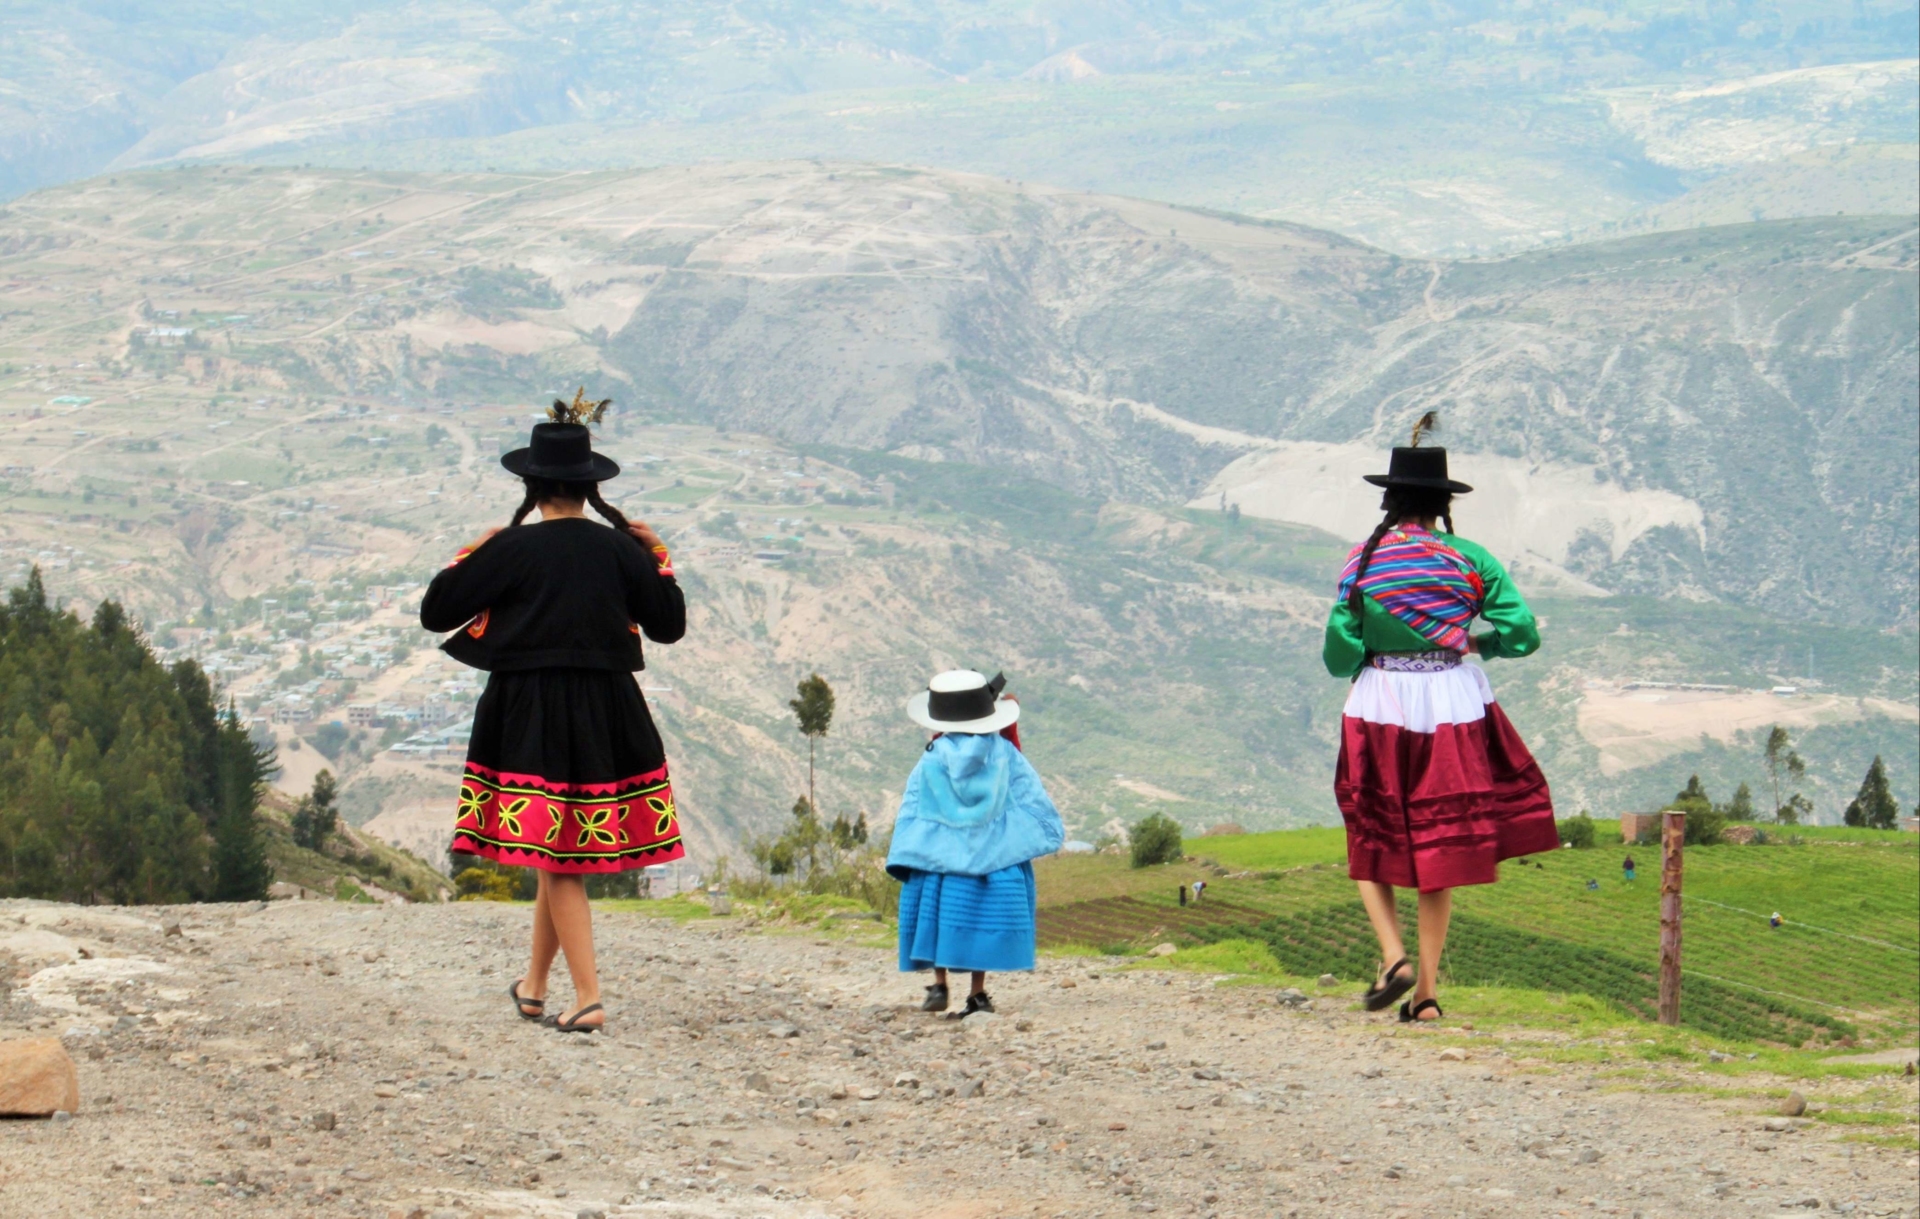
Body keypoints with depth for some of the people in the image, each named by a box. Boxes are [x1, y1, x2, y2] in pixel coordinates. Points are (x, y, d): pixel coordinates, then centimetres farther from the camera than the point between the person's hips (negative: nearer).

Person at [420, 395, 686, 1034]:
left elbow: (435, 613, -4)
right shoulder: (618, 548, 0)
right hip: (608, 714, 4)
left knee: (558, 859, 0)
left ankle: (588, 998, -8)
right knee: (563, 853, 16)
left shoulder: (511, 549, -9)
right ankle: (534, 985, 29)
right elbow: (669, 624, 9)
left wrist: (471, 555, 10)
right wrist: (658, 559, 18)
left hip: (532, 717, -4)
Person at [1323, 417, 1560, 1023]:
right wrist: (1471, 643, 12)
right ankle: (1427, 991, 8)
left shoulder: (1363, 560, -4)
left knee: (1373, 842, 14)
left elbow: (1339, 656, -6)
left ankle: (1393, 957, -8)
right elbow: (1523, 633, -6)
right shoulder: (1469, 560, -2)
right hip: (1454, 707, 1)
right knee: (1438, 846, 10)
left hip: (1379, 707, -1)